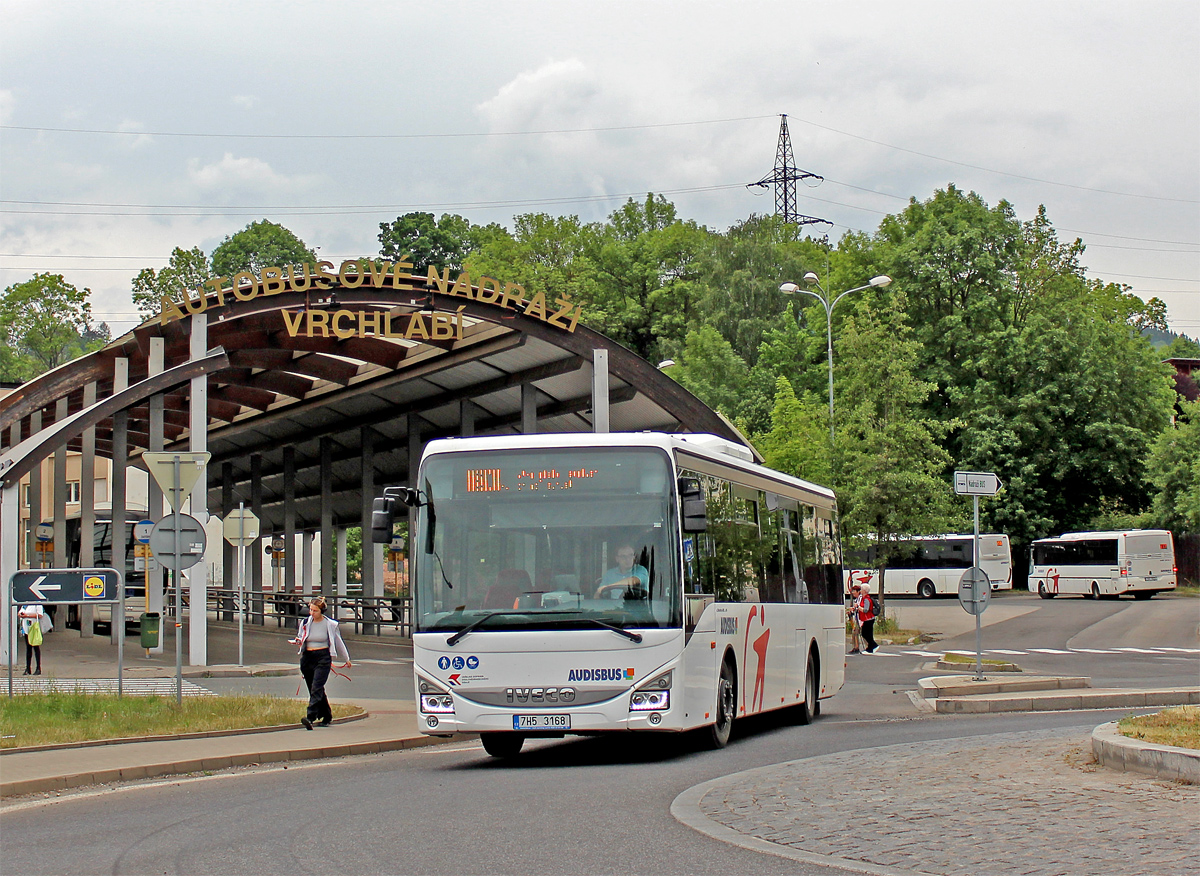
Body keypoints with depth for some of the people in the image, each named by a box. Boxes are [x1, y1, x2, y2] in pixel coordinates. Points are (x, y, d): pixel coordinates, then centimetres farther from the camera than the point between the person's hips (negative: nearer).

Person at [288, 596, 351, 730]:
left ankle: (310, 718, -27)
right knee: (316, 690, 12)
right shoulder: (305, 623, 7)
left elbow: (338, 642, 8)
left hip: (323, 658, -5)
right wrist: (297, 641, -7)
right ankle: (327, 717, 28)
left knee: (316, 689, -17)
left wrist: (347, 658, 16)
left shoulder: (330, 624, -2)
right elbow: (300, 639, 18)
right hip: (307, 658, 5)